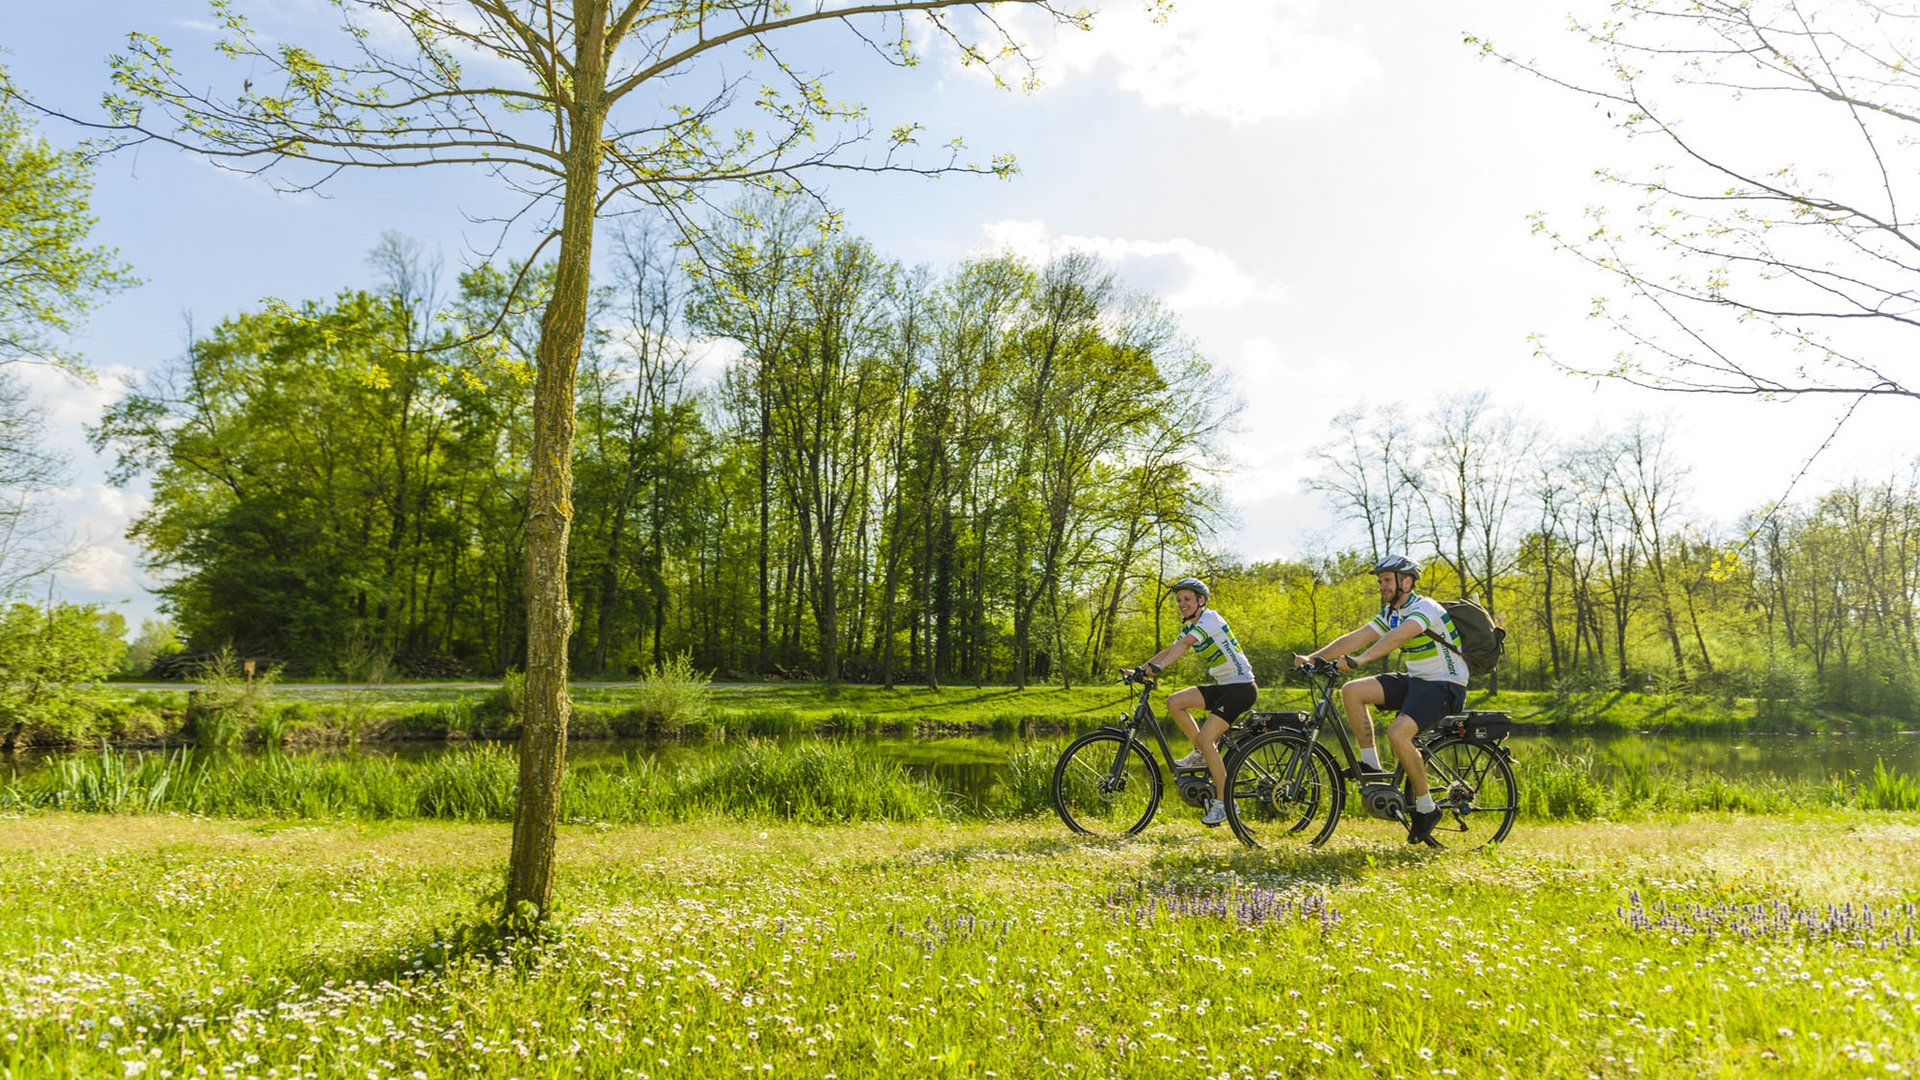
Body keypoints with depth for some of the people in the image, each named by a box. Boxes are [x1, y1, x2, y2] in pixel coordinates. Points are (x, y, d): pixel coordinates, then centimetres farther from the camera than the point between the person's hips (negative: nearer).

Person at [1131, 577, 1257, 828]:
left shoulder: (1210, 618, -16)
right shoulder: (1190, 627, 13)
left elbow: (1184, 644, -31)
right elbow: (1169, 650, 7)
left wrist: (1159, 666, -44)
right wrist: (1139, 669, -6)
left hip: (1241, 687, -9)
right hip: (1222, 686, 9)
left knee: (1205, 738, -20)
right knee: (1174, 702, -8)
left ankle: (1223, 802, -9)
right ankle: (1201, 754, 6)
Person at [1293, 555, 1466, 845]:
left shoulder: (1425, 608, -18)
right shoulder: (1391, 613, 10)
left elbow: (1397, 637, -36)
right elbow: (1357, 637, 2)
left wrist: (1359, 660, -50)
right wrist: (1313, 657, -10)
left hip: (1444, 685, -8)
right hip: (1414, 680, 8)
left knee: (1398, 733, -29)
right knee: (1352, 691, -10)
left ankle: (1426, 807, -10)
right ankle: (1371, 764, -2)